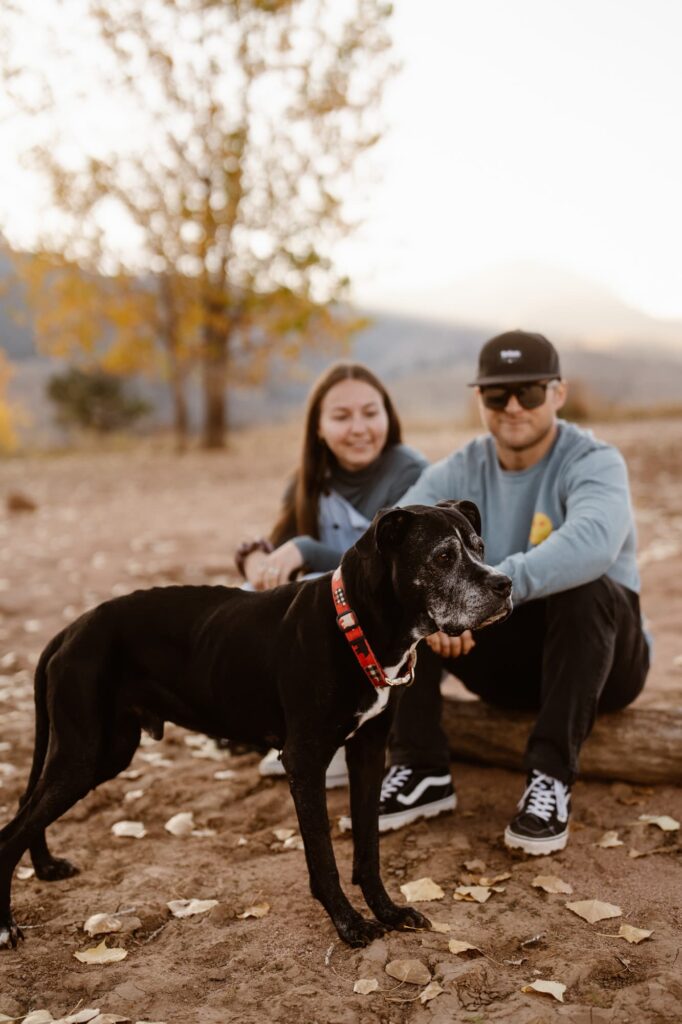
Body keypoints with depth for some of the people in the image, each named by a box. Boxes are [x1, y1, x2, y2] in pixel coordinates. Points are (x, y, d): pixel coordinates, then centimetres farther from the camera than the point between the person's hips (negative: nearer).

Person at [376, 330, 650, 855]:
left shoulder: (594, 462, -16)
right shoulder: (459, 471, -2)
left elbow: (593, 542, -40)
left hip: (603, 659, -3)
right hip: (503, 658, 4)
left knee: (583, 585, -35)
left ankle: (551, 779, -28)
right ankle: (421, 771, -14)